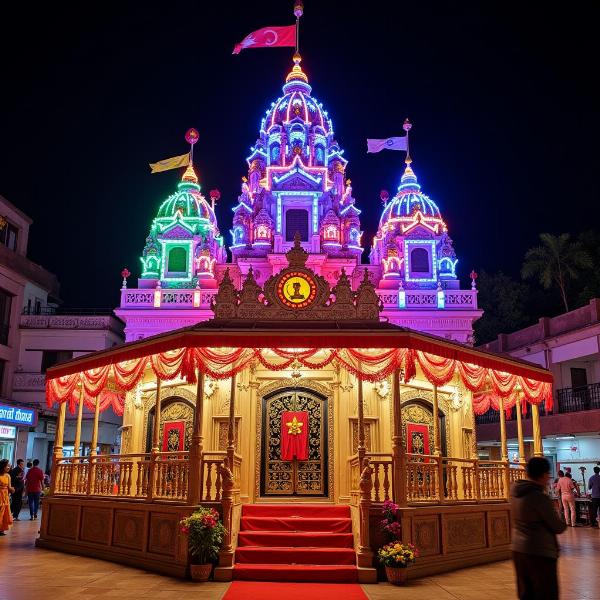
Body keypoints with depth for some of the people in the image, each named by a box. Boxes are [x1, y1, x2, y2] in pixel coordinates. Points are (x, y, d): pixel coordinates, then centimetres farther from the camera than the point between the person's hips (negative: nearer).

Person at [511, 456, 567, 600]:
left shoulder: (515, 491, 2)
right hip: (540, 553, -7)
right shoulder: (540, 497, -20)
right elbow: (559, 528, -12)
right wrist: (563, 523, 11)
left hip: (518, 550, 7)